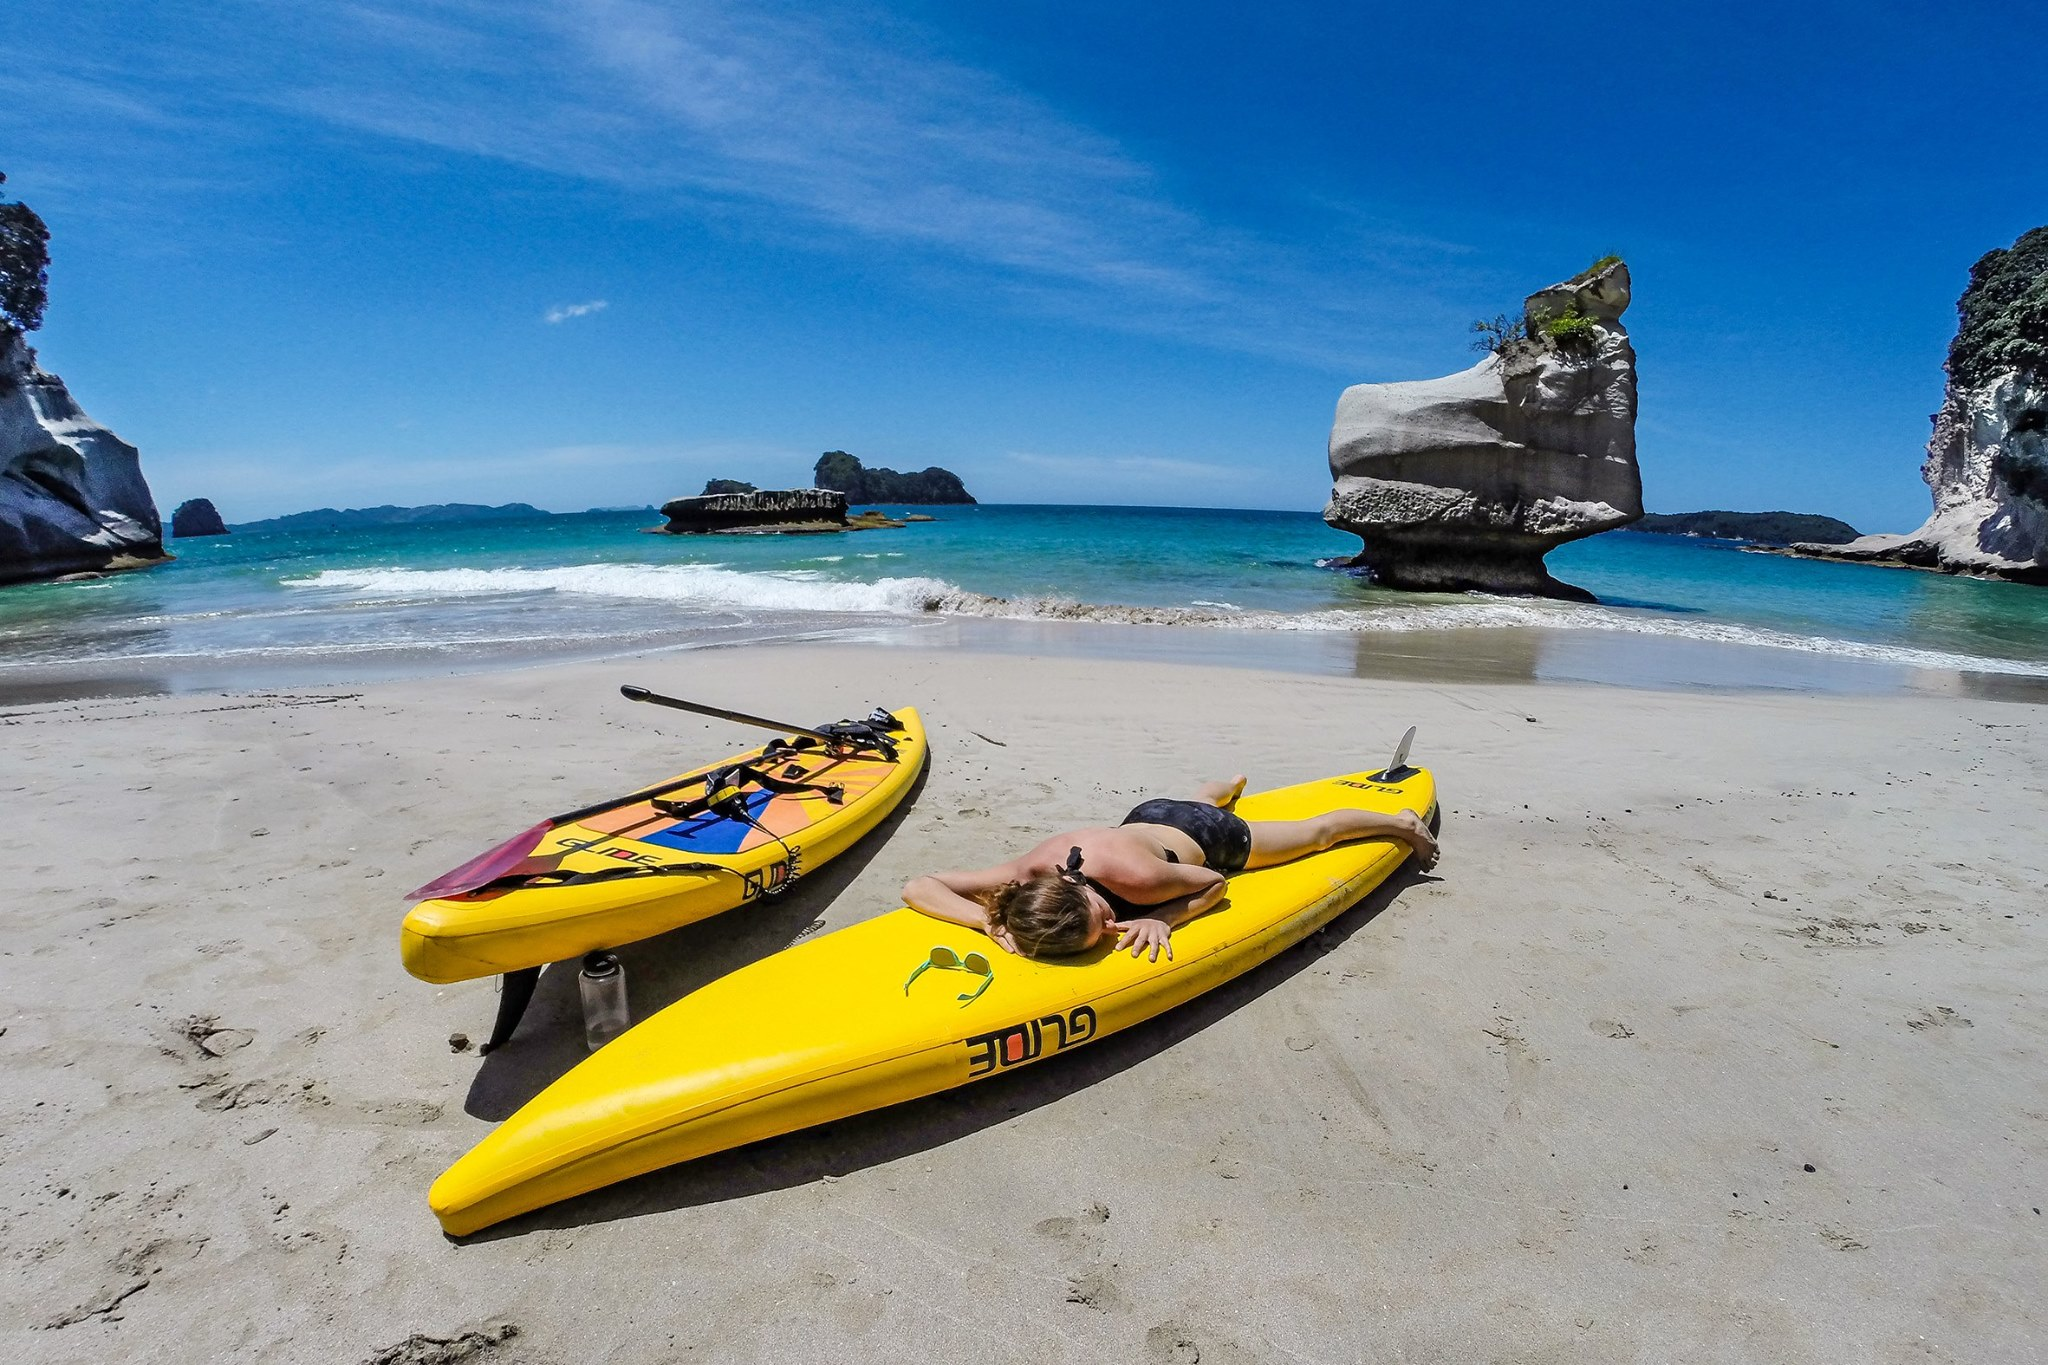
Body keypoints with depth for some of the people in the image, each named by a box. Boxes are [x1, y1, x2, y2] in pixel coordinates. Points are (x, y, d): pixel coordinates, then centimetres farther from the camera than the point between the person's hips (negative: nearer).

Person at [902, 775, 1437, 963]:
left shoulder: (1132, 876, -45)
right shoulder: (1027, 873, -38)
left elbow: (1215, 882, -26)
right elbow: (917, 886, -40)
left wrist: (1162, 919, -42)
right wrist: (991, 921, -53)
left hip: (1207, 839, -4)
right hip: (1147, 817, 4)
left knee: (1316, 830, 23)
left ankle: (1402, 822, 51)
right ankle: (1231, 783, 76)